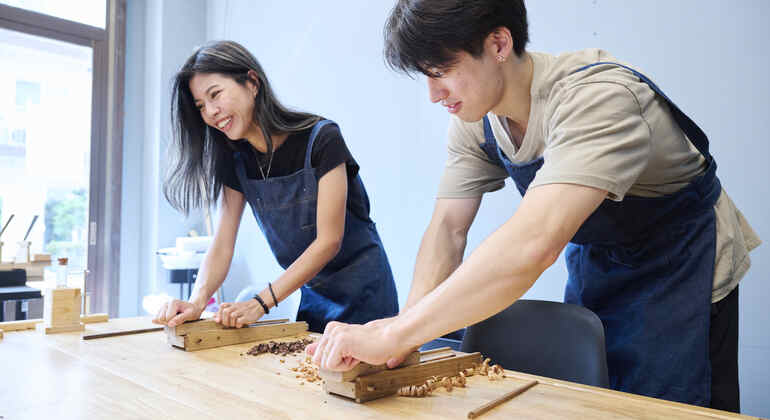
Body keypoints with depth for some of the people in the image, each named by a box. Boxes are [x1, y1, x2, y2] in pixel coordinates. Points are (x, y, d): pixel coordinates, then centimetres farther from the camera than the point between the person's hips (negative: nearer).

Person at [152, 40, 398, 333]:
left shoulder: (320, 139, -20)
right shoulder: (236, 160, -1)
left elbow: (329, 241, -22)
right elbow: (222, 245, -4)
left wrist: (260, 302, -26)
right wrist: (197, 301, -23)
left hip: (361, 295, -5)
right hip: (312, 295, 5)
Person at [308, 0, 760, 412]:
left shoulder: (598, 97, -35)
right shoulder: (473, 120, -11)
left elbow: (535, 243, -48)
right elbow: (448, 228, -12)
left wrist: (394, 334, -46)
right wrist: (406, 326, -28)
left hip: (678, 272, -6)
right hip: (594, 268, 6)